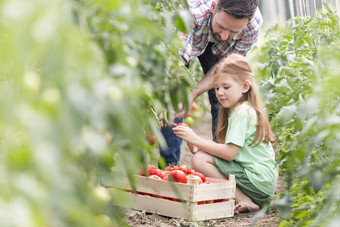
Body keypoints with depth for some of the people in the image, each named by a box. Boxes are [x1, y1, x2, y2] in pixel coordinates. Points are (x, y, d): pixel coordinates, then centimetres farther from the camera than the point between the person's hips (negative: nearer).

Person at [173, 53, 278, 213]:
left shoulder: (242, 112, -11)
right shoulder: (247, 109, 19)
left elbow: (230, 153, -19)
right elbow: (232, 149, 13)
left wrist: (196, 140, -16)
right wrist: (202, 147, -1)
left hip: (258, 180, -10)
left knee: (199, 160, -17)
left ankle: (243, 200, -12)